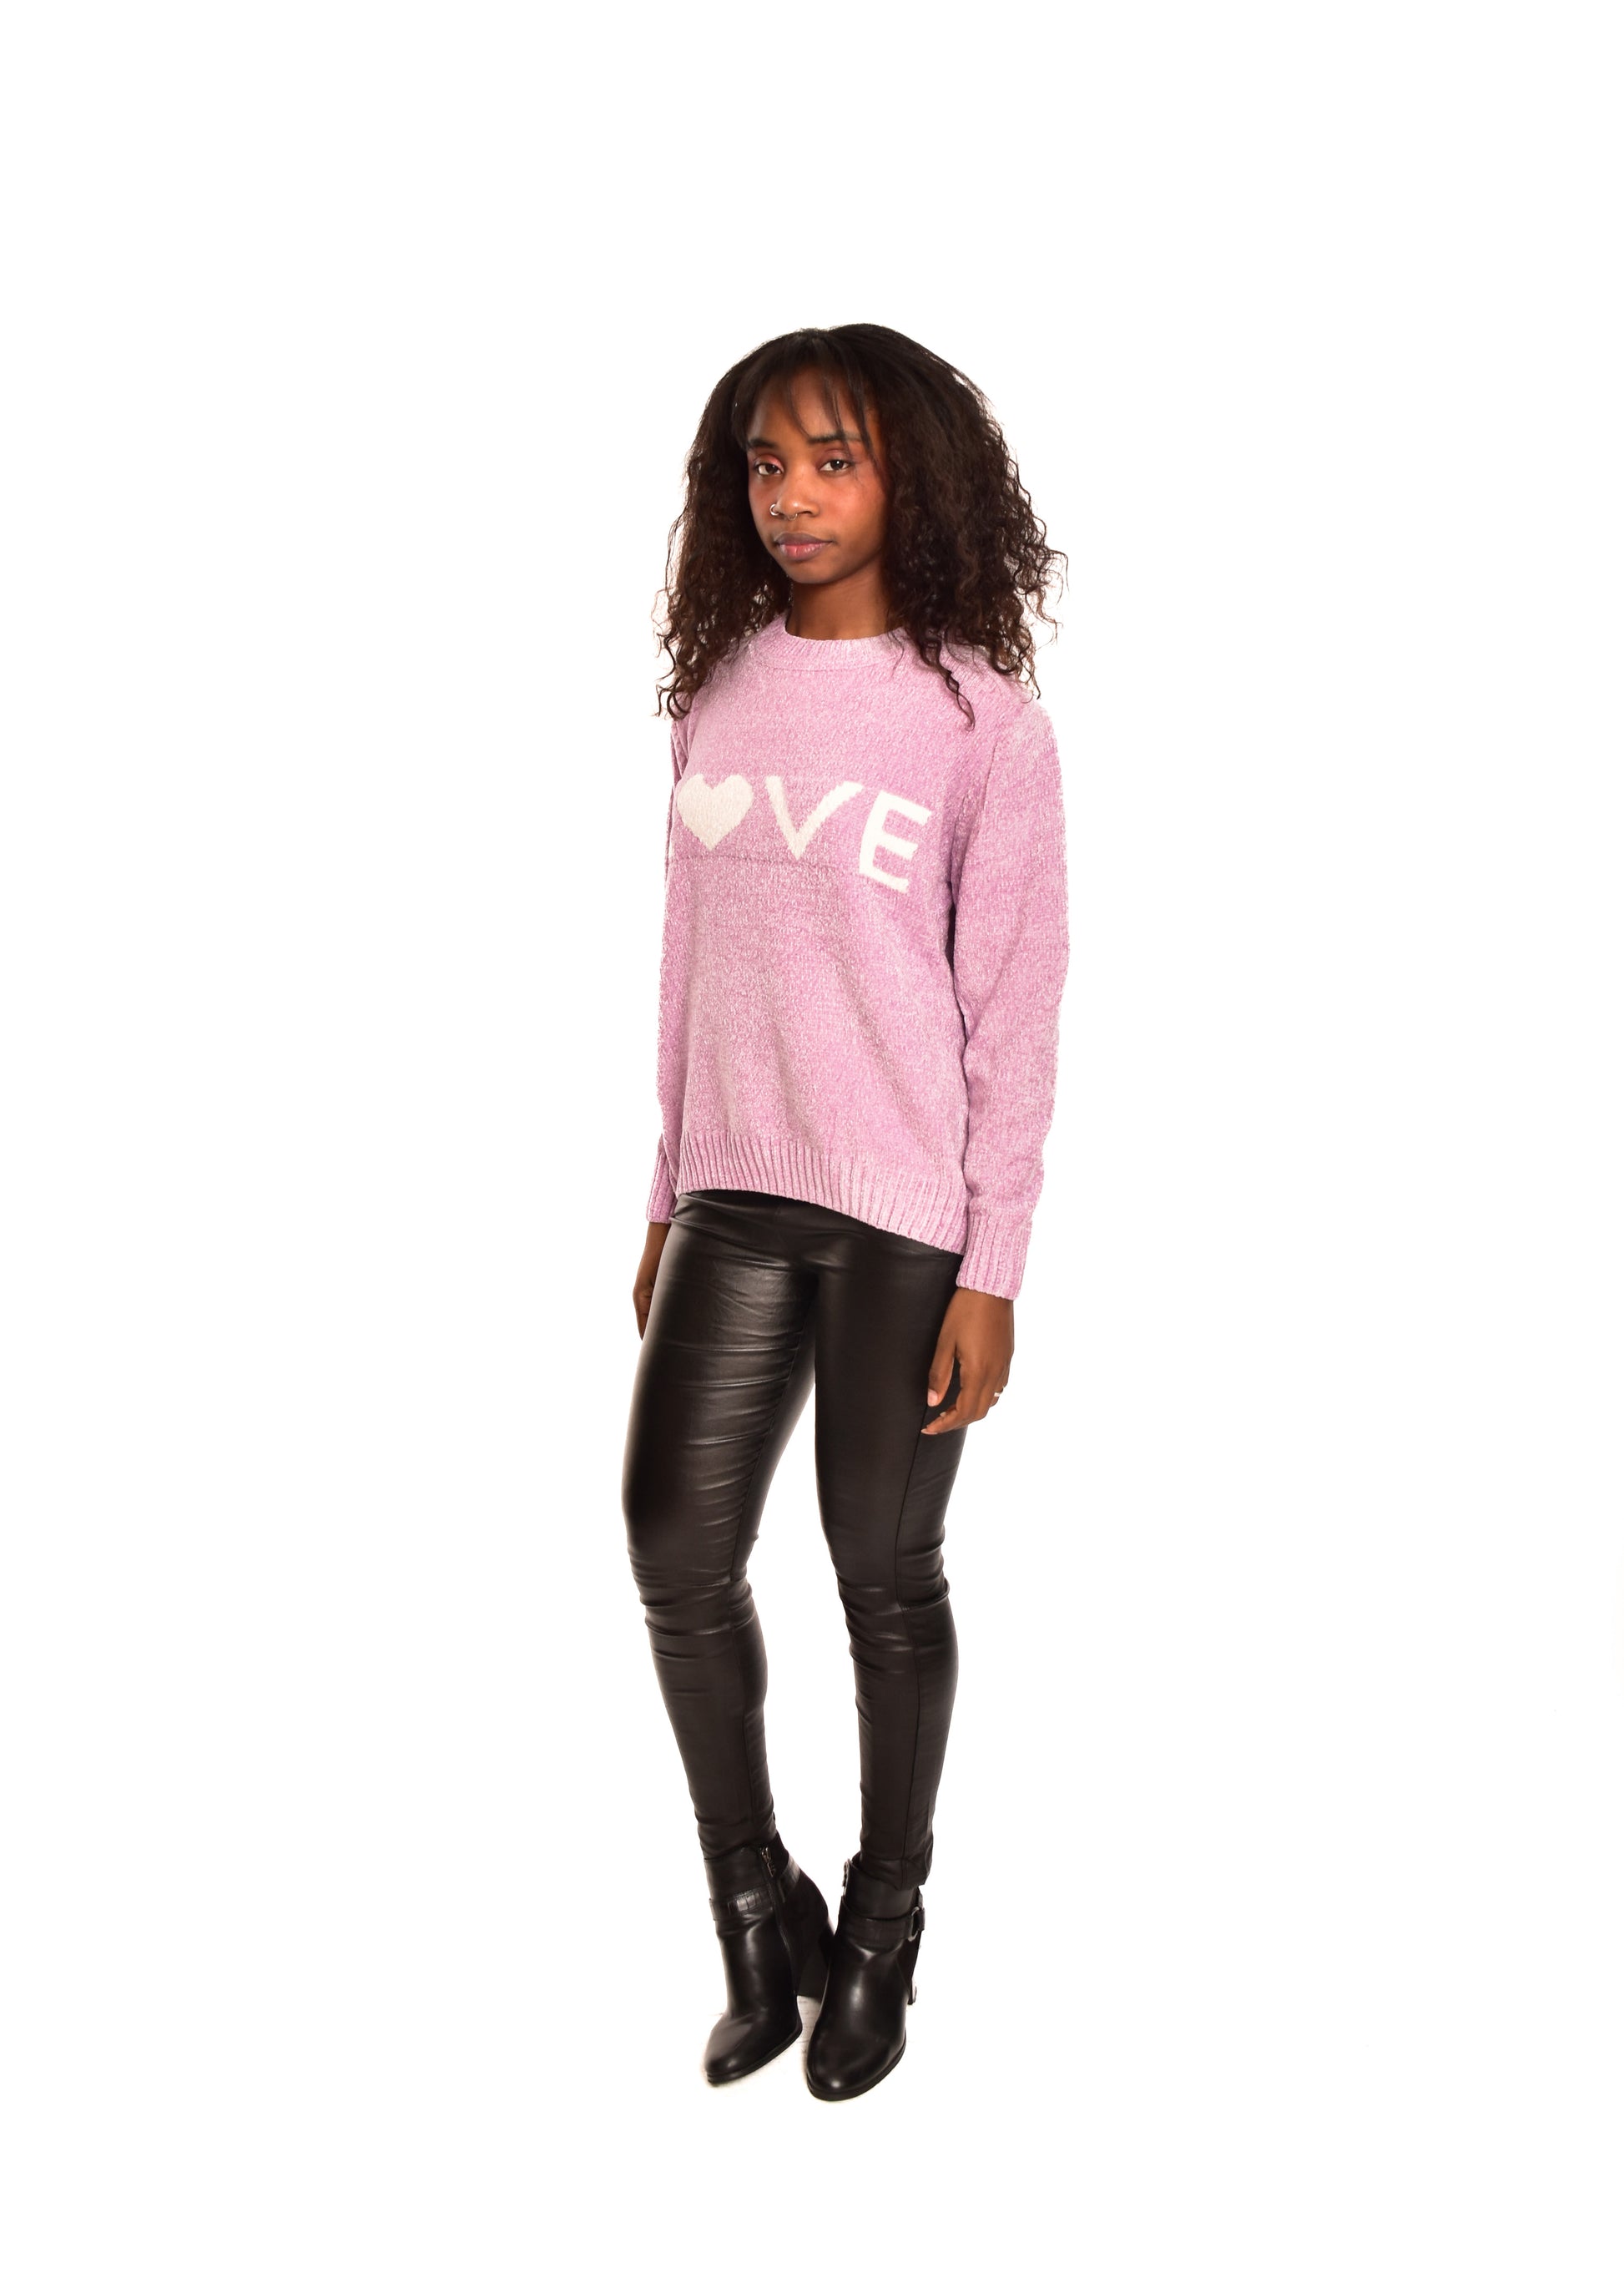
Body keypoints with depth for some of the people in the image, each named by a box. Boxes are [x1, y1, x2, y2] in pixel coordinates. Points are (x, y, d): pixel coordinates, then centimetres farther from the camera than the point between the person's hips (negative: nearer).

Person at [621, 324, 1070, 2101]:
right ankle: (756, 1912, 23)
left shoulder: (983, 717, -6)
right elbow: (690, 967, 12)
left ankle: (882, 1922, 29)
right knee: (677, 1557, 1)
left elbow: (1014, 1007, -6)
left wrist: (991, 1271, -8)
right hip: (736, 1200, 4)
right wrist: (666, 1200, 13)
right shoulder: (720, 689, 8)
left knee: (884, 1574, 7)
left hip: (904, 1217, -4)